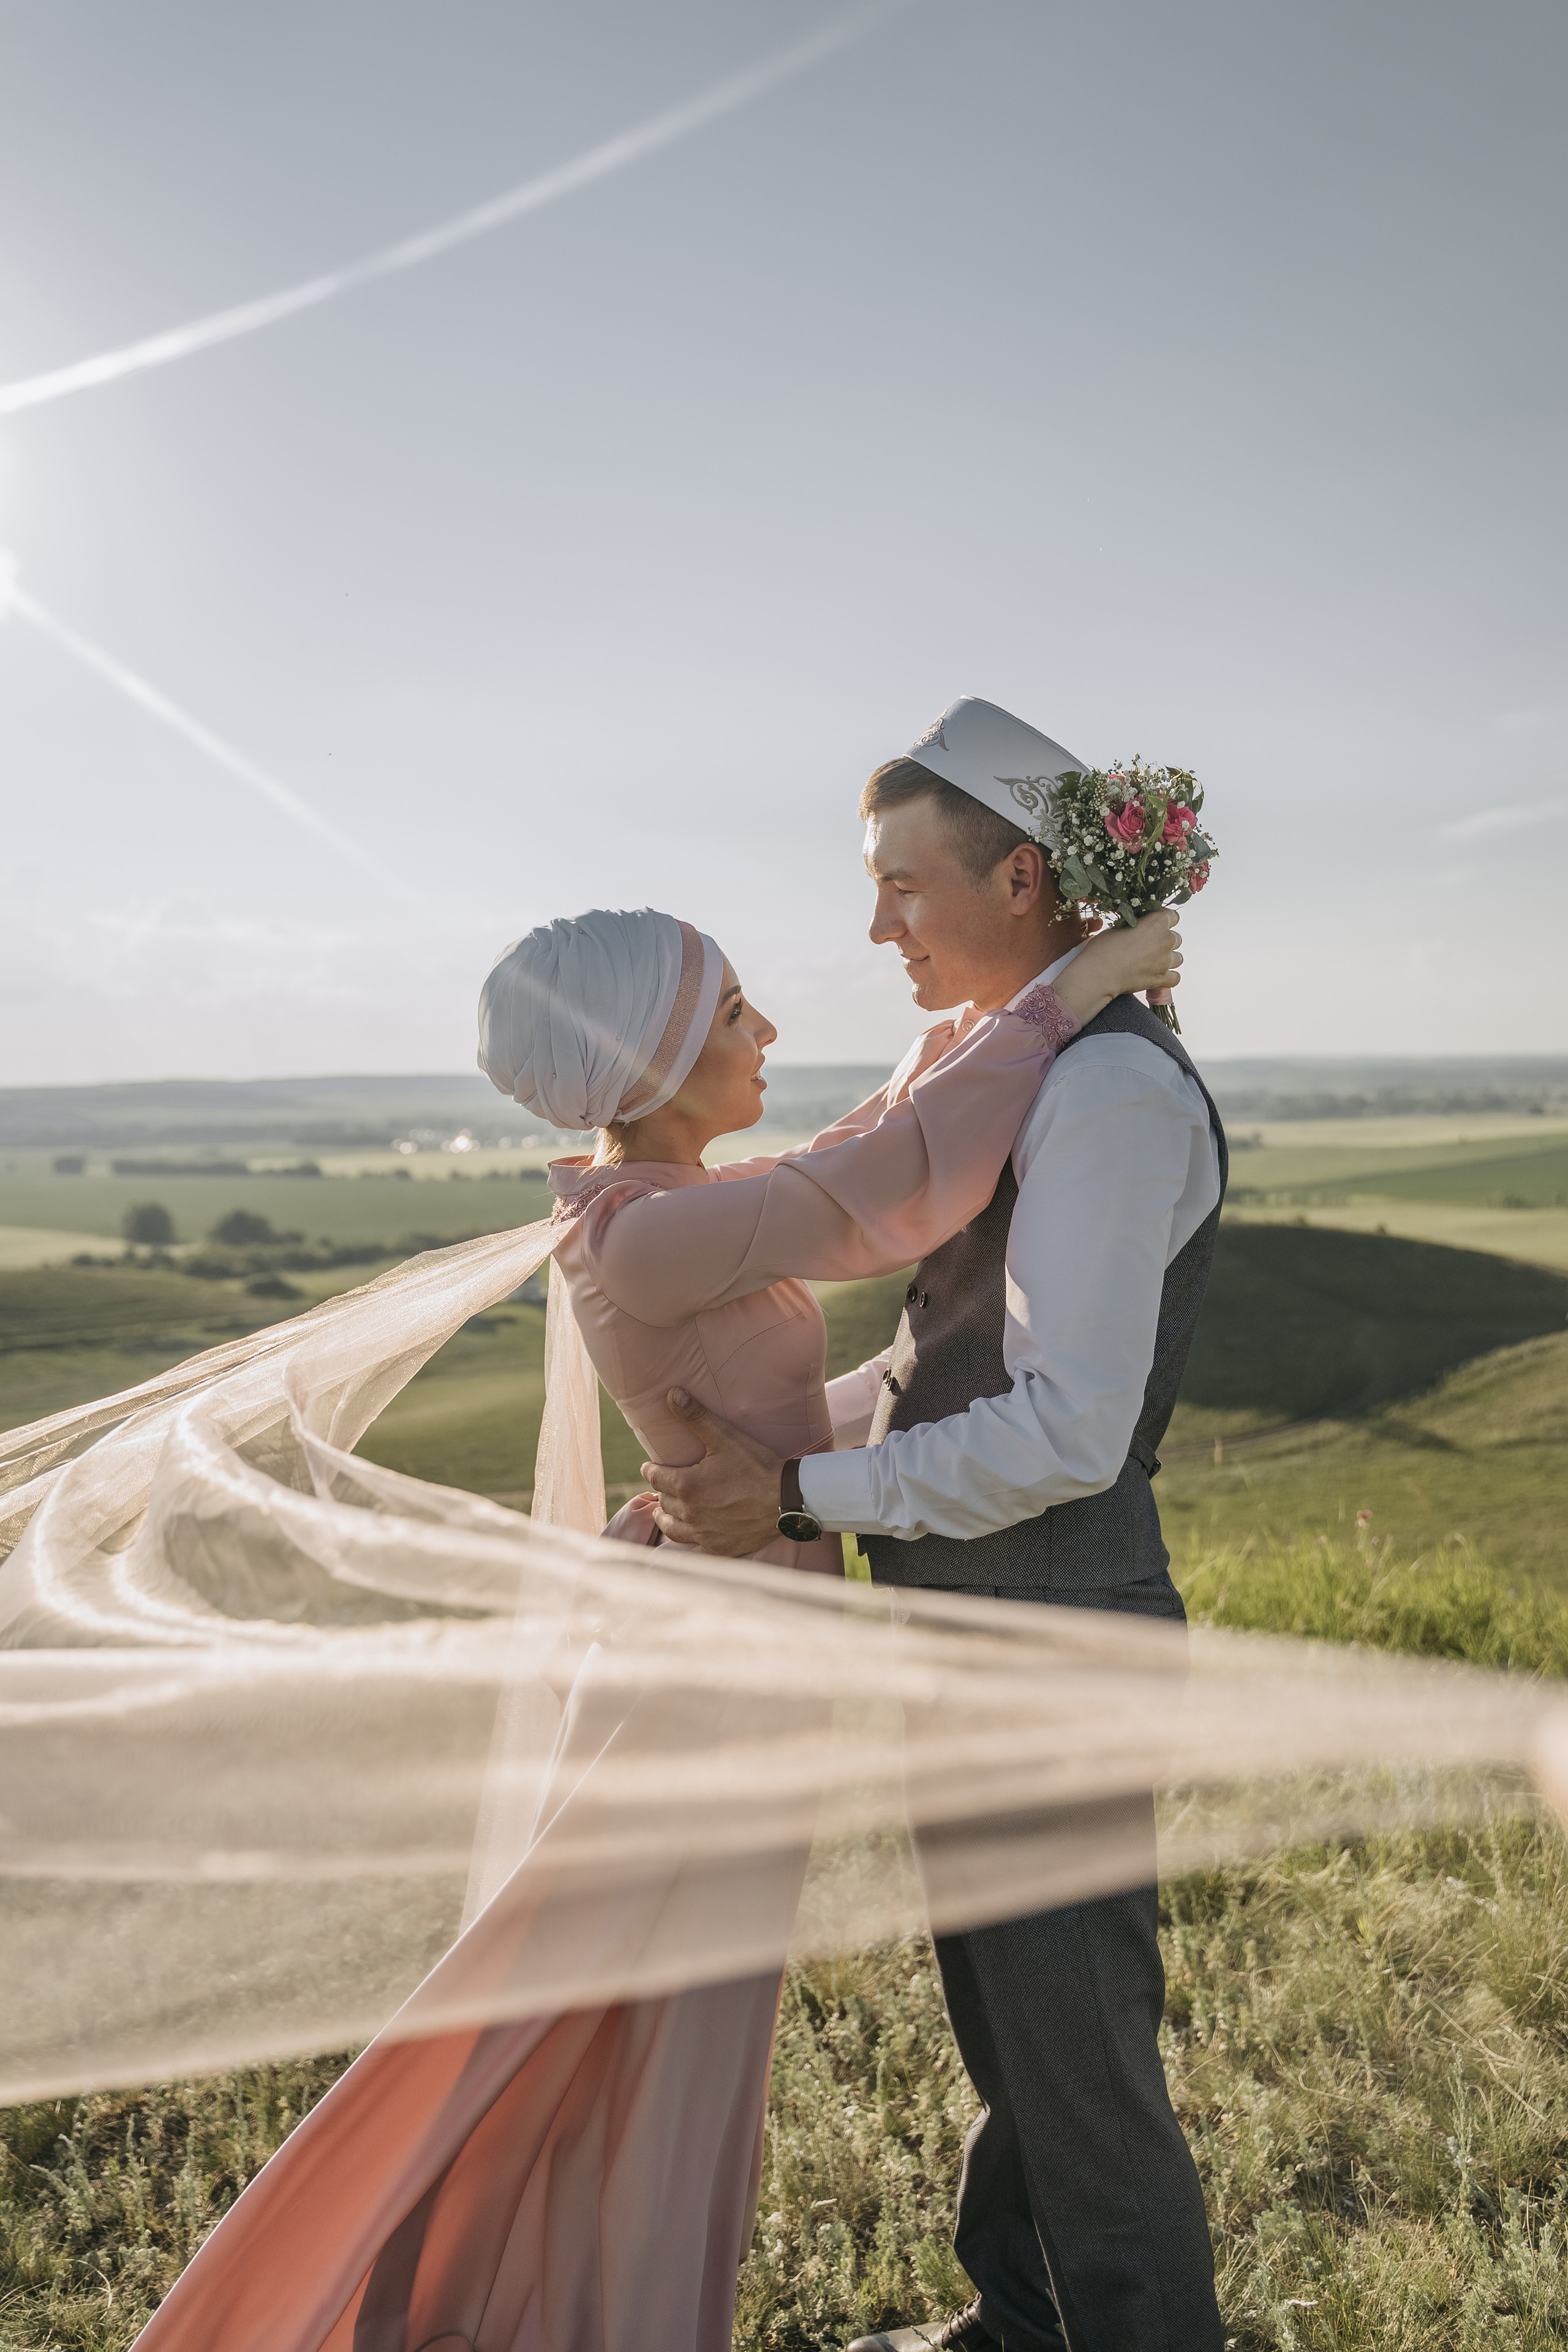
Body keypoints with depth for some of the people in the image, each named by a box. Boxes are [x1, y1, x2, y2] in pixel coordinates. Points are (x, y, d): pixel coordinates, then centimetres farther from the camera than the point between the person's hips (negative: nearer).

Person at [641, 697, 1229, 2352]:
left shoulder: (1111, 1086, -21)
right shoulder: (1015, 1073, 9)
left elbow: (1067, 1431, -27)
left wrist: (799, 1492, -22)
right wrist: (753, 1441, 10)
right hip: (970, 1613, 10)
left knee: (1079, 2043, 10)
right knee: (995, 2009, 25)